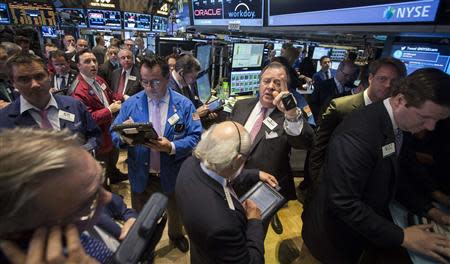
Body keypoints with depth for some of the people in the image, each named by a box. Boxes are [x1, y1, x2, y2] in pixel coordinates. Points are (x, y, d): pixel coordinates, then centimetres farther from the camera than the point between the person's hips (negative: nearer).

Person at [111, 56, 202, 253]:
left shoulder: (184, 104, -11)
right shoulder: (131, 103, -5)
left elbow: (196, 137, -14)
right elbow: (114, 133, -2)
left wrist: (171, 147, -30)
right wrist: (124, 137, -26)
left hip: (173, 174, 0)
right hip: (141, 175, 1)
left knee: (175, 212, 26)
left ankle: (176, 235, 59)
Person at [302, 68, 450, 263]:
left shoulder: (400, 125, -4)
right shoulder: (356, 134, -33)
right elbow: (344, 203, -32)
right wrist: (402, 236, -24)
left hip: (370, 226, 8)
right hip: (338, 233, -7)